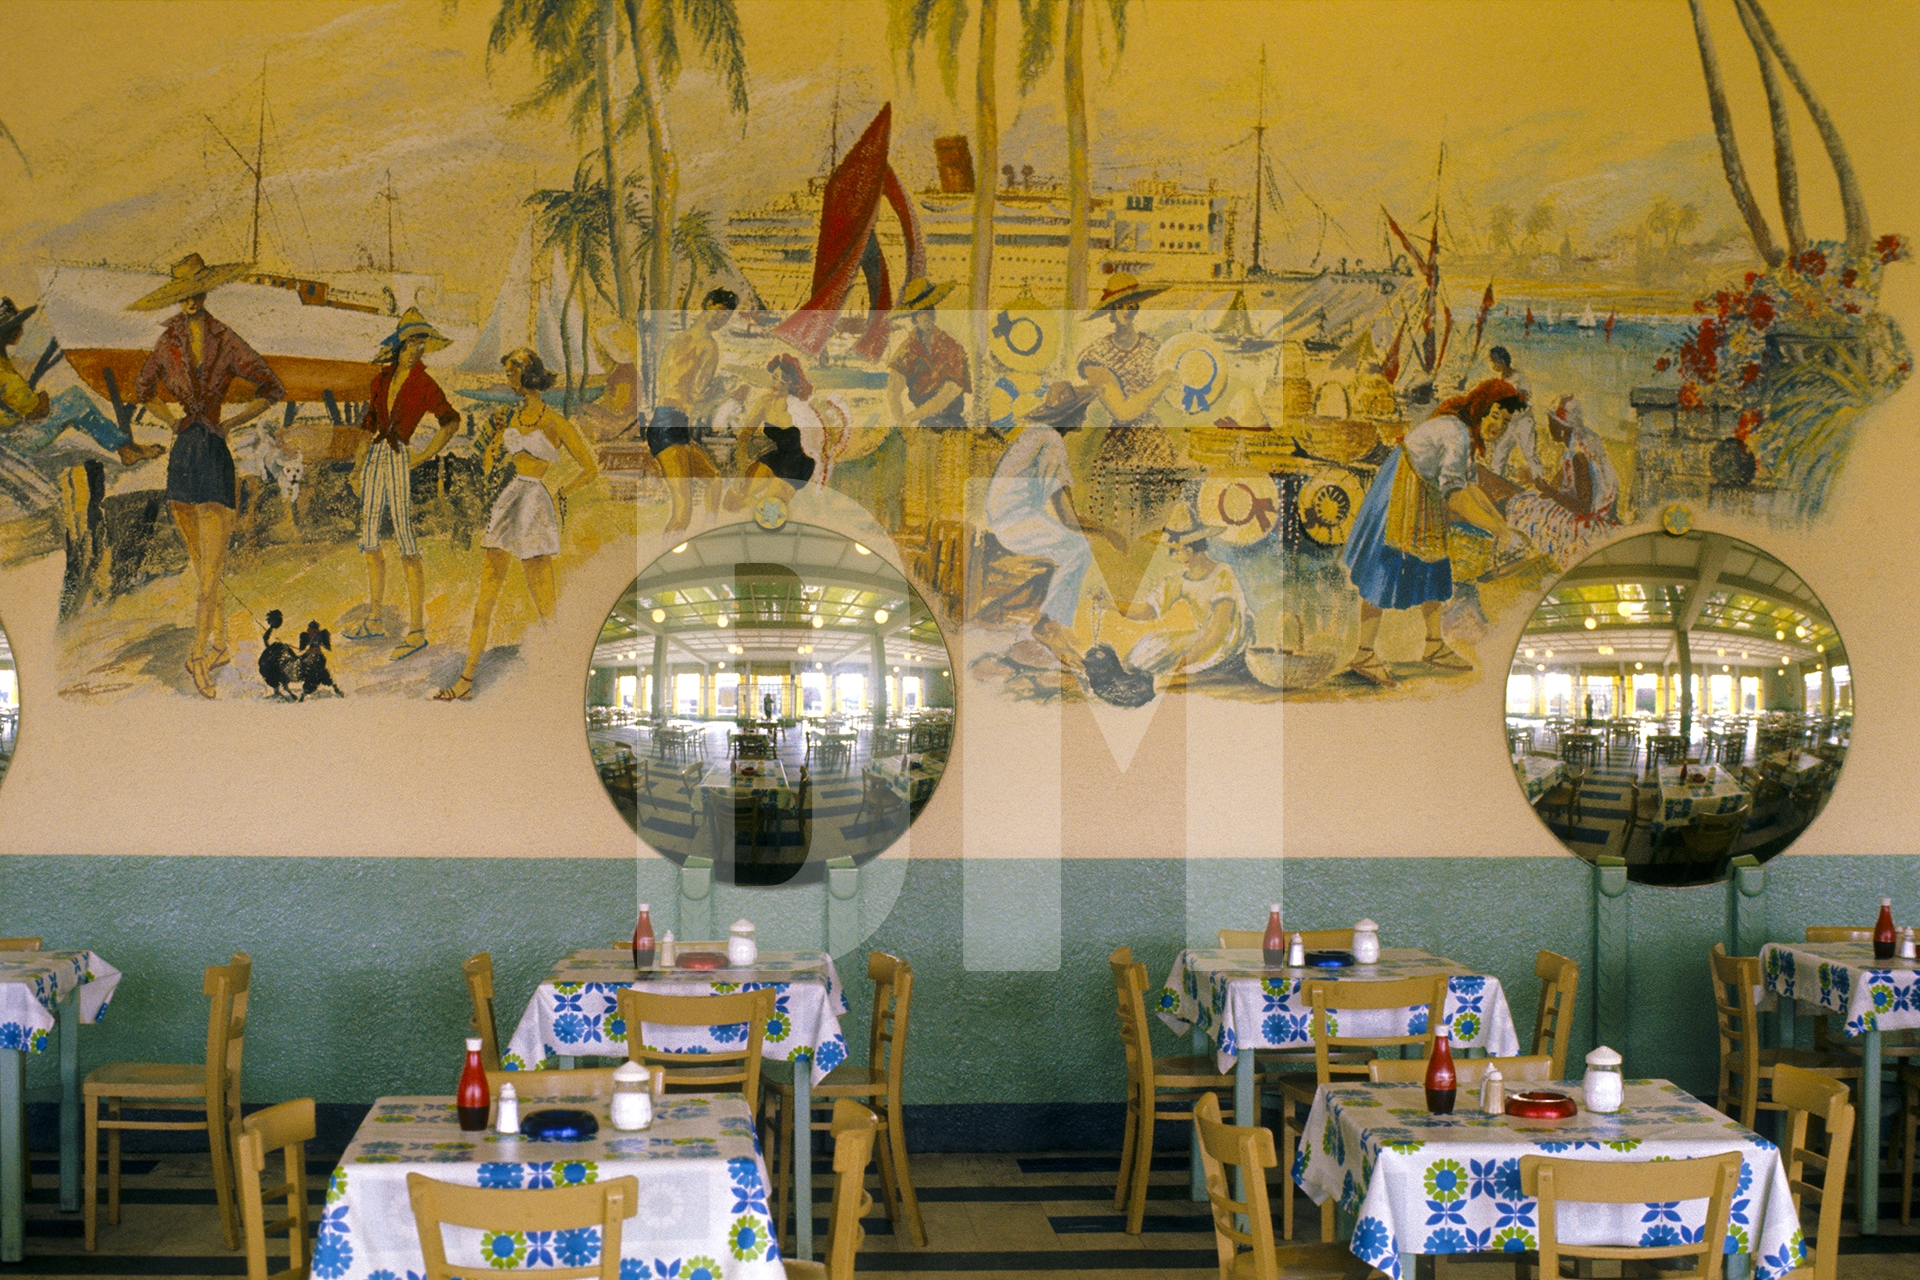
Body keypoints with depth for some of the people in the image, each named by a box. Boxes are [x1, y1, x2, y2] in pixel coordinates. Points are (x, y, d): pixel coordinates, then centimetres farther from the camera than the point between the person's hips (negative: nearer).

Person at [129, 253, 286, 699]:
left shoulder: (227, 343, 0)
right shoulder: (169, 342, 9)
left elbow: (273, 389, 5)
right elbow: (143, 390, 26)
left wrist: (230, 423, -1)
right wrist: (173, 421, 11)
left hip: (215, 453, -4)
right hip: (182, 454, 4)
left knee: (211, 566, -9)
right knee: (198, 561, 9)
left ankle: (199, 652, -15)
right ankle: (219, 643, 16)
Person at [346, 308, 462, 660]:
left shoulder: (425, 385, -3)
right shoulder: (381, 380, 12)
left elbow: (451, 422, 2)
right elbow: (370, 425, 18)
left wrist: (425, 456, -3)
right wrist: (359, 464, 14)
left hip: (400, 459, -6)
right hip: (376, 457, 6)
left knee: (406, 545, -8)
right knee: (369, 538, 11)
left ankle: (417, 630, -6)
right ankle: (373, 621, 23)